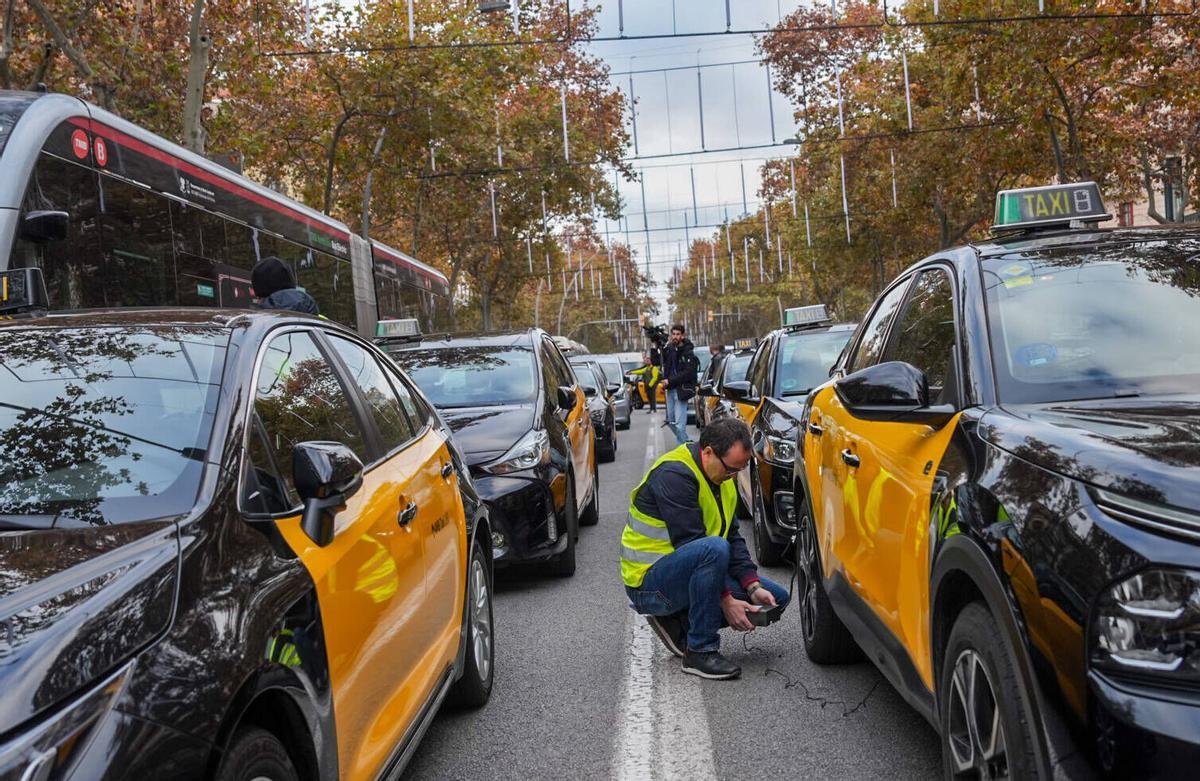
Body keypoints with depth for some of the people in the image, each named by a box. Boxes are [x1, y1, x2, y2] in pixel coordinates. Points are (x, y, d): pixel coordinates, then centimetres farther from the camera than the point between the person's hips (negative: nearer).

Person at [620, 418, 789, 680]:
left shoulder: (721, 476, 6)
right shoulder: (674, 474, -22)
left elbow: (733, 535, 7)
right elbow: (689, 544, -26)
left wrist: (753, 586, -7)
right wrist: (725, 600, -24)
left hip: (688, 571, 9)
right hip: (649, 581, -9)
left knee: (776, 598, 4)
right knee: (714, 548, -37)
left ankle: (678, 623, 7)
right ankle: (700, 651, -24)